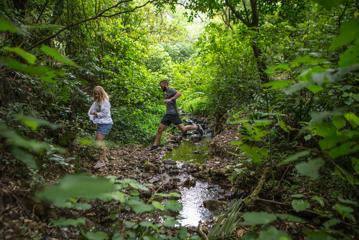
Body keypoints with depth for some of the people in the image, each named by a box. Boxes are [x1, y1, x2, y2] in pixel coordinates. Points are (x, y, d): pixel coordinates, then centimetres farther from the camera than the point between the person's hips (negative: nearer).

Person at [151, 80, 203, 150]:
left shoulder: (171, 90, -6)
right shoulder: (166, 93, 21)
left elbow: (179, 94, -24)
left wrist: (170, 99, -24)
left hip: (173, 114, -9)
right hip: (167, 114, 9)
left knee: (183, 129, -6)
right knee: (160, 129, 2)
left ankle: (196, 127, 15)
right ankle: (155, 144, 8)